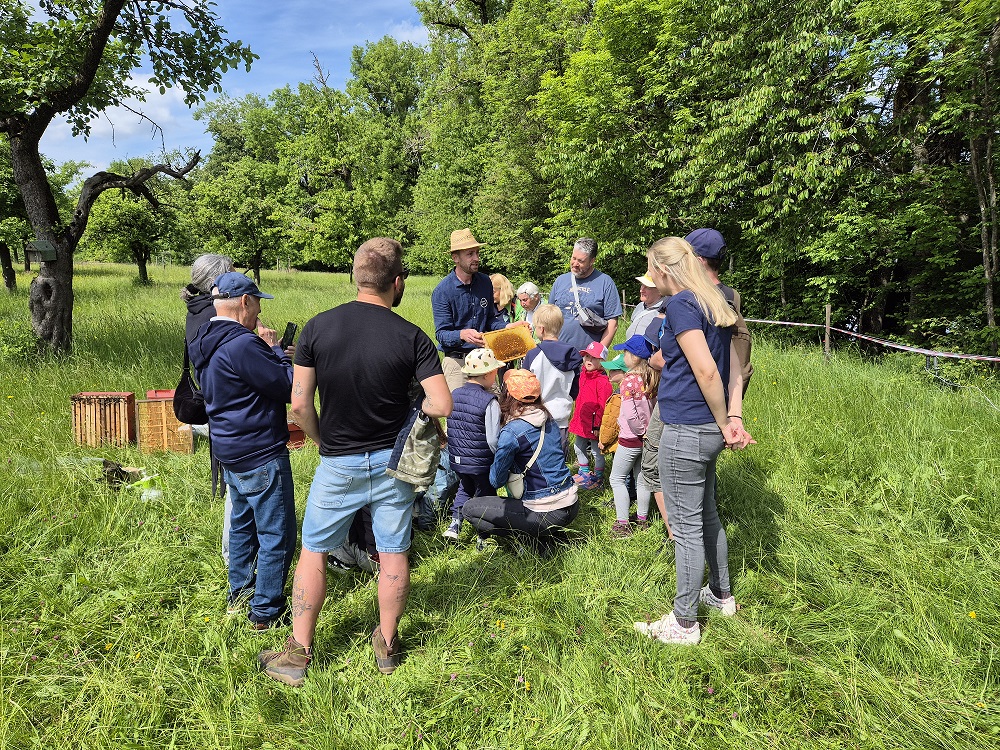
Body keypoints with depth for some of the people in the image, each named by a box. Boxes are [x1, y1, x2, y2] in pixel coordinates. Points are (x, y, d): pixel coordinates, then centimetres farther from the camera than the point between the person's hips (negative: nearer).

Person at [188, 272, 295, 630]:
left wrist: (269, 352, 2)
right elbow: (289, 387, -20)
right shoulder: (243, 345, -24)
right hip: (260, 455, -10)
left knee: (242, 521, 24)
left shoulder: (205, 343, 7)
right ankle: (266, 611, 12)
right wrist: (274, 350, -7)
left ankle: (239, 591, 38)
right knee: (277, 534, 2)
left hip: (230, 451, 10)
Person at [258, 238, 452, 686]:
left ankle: (298, 653, 25)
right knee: (393, 554, 15)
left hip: (338, 464, 0)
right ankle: (386, 644, 31)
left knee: (313, 553, 15)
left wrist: (324, 441, 7)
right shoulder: (412, 338, -14)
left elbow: (299, 404, -10)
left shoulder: (318, 328, -10)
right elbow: (442, 405, -17)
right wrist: (411, 406, 4)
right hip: (392, 461, 0)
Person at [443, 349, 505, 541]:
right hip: (481, 463, -5)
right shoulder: (489, 401, -20)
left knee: (465, 489, 30)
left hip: (457, 460, 5)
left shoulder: (454, 394, 0)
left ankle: (454, 524, 19)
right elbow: (493, 440, -20)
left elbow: (450, 428, 9)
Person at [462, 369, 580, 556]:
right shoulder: (549, 420, 5)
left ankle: (534, 541, -1)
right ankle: (555, 534, 14)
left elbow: (497, 481, -8)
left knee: (469, 509, 2)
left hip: (548, 513, -8)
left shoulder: (511, 431, -17)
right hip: (572, 505, 8)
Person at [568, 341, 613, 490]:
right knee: (578, 447, 21)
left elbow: (603, 406, -19)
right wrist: (576, 417, 18)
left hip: (594, 424, -9)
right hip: (582, 421, 9)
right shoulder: (583, 375, 7)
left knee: (597, 451, 6)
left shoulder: (603, 381, -19)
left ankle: (598, 476, 23)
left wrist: (597, 425, -18)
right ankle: (584, 472, 40)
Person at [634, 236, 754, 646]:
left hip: (686, 431, -9)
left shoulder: (681, 304, -16)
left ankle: (684, 623, 18)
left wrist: (724, 425, -12)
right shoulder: (714, 304, 12)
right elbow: (733, 369, 8)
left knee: (686, 526, 3)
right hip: (709, 428, 9)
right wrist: (734, 418, 0)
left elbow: (707, 371, -22)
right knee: (707, 514, 24)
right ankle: (721, 595, 42)